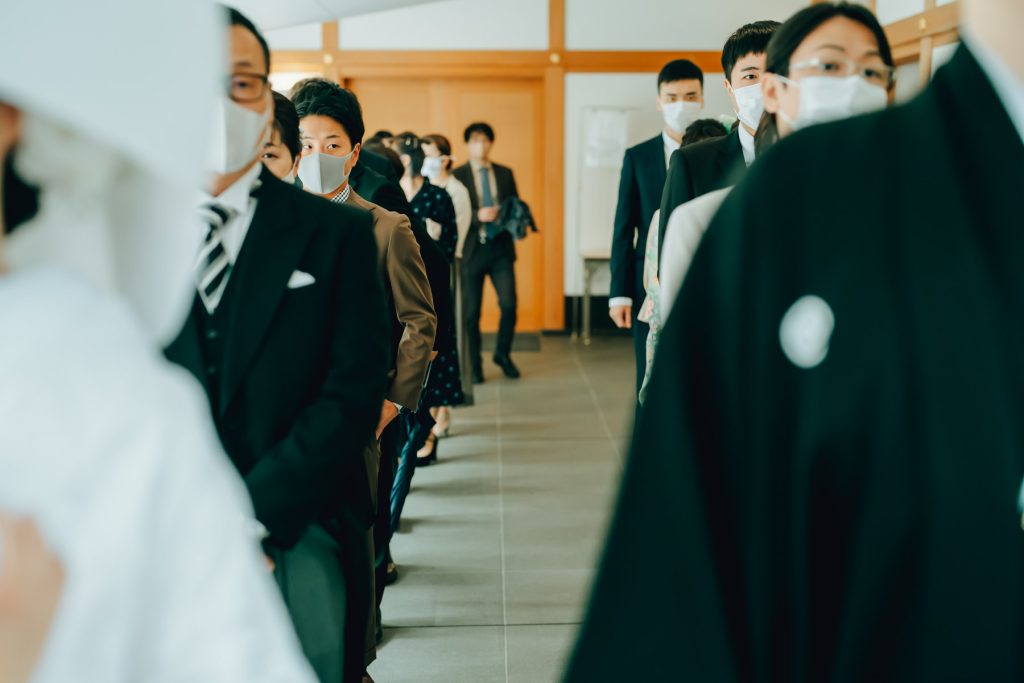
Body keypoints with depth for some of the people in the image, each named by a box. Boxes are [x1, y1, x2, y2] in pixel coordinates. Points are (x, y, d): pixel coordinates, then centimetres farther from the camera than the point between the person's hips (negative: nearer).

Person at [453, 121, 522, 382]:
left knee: (509, 304, -6)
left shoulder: (505, 174, 11)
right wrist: (477, 216, -20)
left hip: (501, 249, 2)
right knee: (471, 312, 4)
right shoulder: (457, 175, 0)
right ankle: (474, 365, 18)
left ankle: (503, 354, 18)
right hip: (471, 250, -2)